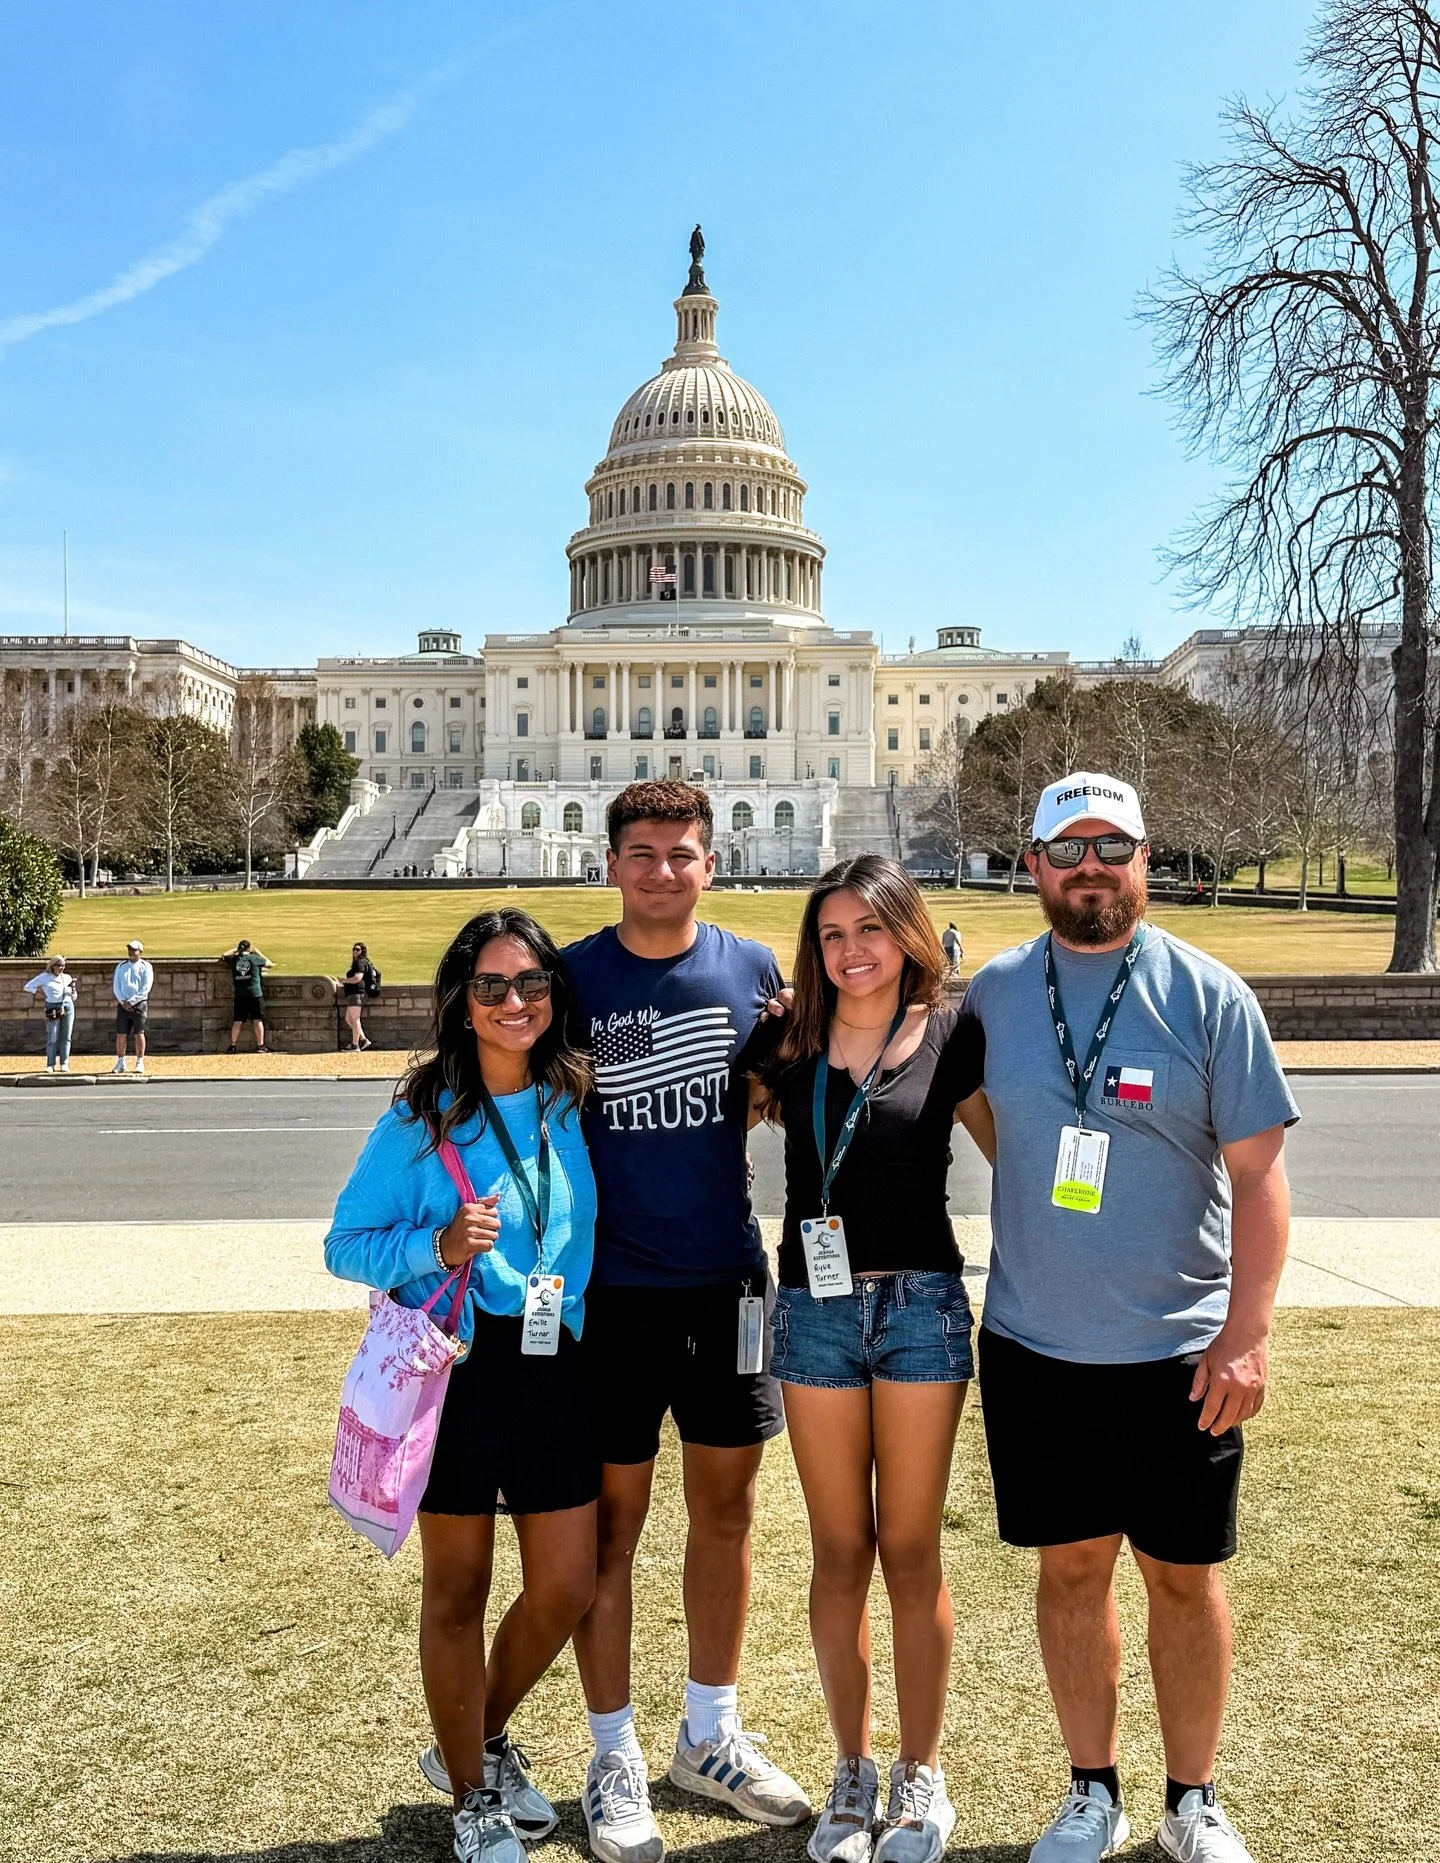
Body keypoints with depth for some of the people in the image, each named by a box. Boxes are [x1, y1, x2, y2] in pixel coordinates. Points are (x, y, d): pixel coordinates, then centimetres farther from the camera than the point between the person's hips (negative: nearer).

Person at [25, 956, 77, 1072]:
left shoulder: (67, 978, 12)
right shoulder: (45, 977, 3)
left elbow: (74, 997, 17)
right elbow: (28, 987, 5)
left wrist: (73, 988, -1)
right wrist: (38, 993, -1)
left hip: (68, 1007, 3)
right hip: (53, 1009, -3)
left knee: (66, 1037, 2)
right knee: (52, 1038, -4)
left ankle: (64, 1064, 5)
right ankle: (51, 1065, 0)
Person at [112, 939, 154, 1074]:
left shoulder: (146, 966, 2)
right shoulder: (121, 967, 14)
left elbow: (146, 988, -6)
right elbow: (116, 987, 9)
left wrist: (131, 1001, -12)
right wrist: (123, 1001, -7)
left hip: (139, 1004, -3)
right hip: (123, 1005, 3)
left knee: (139, 1034, -5)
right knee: (120, 1034, 0)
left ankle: (140, 1063, 0)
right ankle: (120, 1063, 7)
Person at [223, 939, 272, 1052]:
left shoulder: (233, 959, 4)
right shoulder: (254, 958, -2)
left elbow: (222, 959, 24)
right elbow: (269, 963, 13)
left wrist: (234, 950, 31)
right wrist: (257, 952, 22)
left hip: (239, 995, 3)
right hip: (255, 994, -3)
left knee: (238, 1021, 7)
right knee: (258, 1020, 2)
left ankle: (233, 1046, 8)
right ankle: (260, 1046, 3)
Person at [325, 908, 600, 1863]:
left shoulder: (575, 1105, 2)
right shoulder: (422, 1116, -9)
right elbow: (346, 1244, -7)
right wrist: (439, 1247, -22)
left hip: (557, 1366, 4)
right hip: (459, 1369, -4)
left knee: (566, 1589, 9)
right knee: (458, 1592, 11)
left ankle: (483, 1738, 39)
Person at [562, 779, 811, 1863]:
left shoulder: (751, 969, 2)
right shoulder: (573, 976, -5)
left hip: (728, 1280, 3)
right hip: (612, 1287, -3)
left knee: (727, 1505, 14)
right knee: (612, 1519, 7)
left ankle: (711, 1738, 34)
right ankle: (616, 1760, 25)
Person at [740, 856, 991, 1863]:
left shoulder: (951, 1035, -2)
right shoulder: (788, 1042, 3)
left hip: (920, 1304, -2)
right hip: (815, 1307, 2)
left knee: (911, 1550, 8)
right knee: (839, 1550, 11)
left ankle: (922, 1774, 25)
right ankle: (853, 1771, 27)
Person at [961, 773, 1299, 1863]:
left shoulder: (1208, 995, -7)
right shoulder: (995, 992, 1)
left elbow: (1259, 1171, -8)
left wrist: (1247, 1334, -12)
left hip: (1181, 1353, -2)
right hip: (1034, 1348, 2)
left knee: (1184, 1575, 11)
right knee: (1072, 1567, 13)